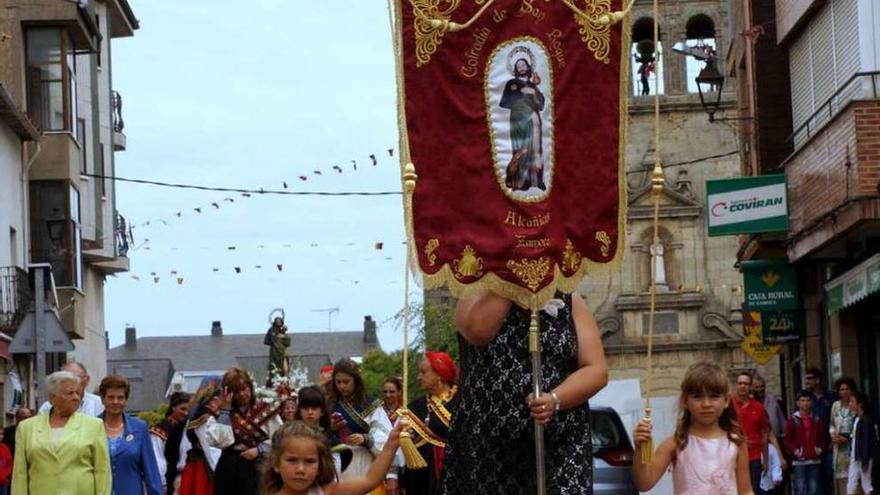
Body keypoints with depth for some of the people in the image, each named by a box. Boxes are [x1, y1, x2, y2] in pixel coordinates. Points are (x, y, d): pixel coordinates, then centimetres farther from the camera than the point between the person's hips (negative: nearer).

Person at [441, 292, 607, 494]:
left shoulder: (570, 303, 8)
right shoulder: (477, 298, 5)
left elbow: (597, 370, 0)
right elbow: (478, 331, -19)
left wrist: (555, 400, -17)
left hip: (559, 448, 0)